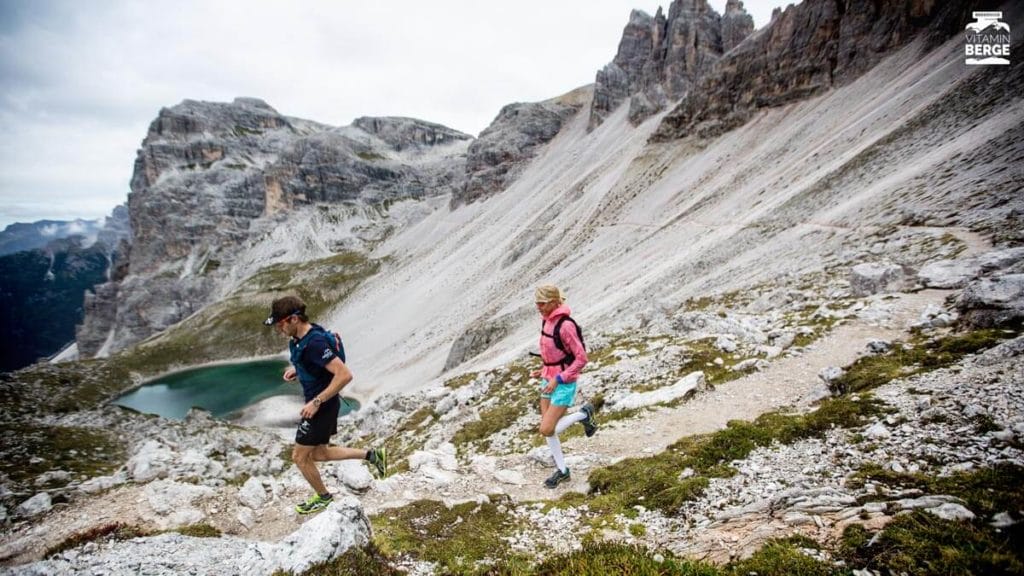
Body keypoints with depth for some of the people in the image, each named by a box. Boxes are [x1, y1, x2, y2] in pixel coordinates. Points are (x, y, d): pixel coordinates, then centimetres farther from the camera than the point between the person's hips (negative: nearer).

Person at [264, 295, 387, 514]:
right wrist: (296, 369, 4)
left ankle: (323, 497, 31)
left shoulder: (314, 343, -29)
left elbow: (345, 375, -32)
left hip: (323, 406, -10)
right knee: (318, 454, 20)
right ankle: (372, 455, 25)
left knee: (300, 457, 7)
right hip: (318, 403, 10)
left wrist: (316, 402, -28)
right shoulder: (298, 338, 2)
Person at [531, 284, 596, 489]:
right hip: (549, 379, 8)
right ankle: (561, 470, 28)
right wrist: (545, 371, 11)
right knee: (547, 428, 12)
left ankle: (583, 414, 14)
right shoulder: (547, 320, 3)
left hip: (564, 385, -8)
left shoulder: (565, 325, -24)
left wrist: (558, 379, -22)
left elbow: (582, 359, -21)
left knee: (546, 430, -7)